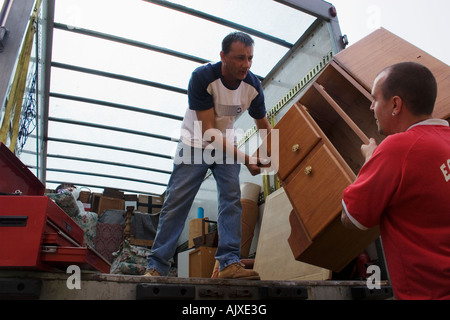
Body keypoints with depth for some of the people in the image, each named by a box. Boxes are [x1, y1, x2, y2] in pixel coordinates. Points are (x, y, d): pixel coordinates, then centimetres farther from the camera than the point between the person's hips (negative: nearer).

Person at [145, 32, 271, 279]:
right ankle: (156, 266, 1)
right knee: (177, 201, -8)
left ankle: (229, 263, -9)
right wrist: (245, 159, -33)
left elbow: (264, 127, 1)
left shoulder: (253, 85, -13)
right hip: (195, 143, -3)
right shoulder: (202, 77, -27)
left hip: (227, 145, 4)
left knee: (232, 199, -12)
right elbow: (209, 132, -29)